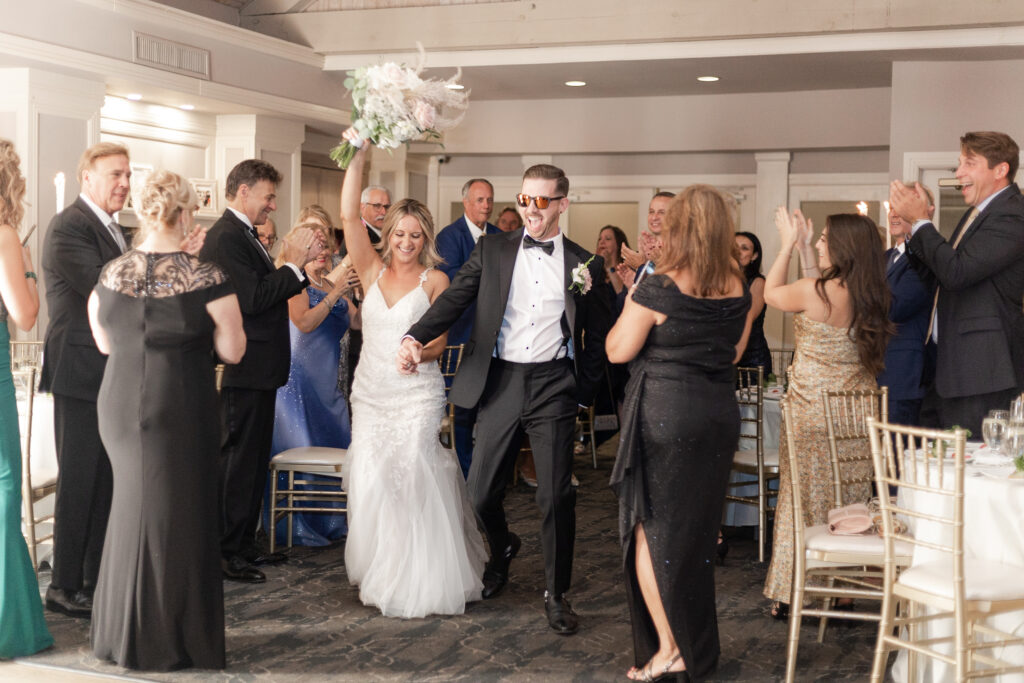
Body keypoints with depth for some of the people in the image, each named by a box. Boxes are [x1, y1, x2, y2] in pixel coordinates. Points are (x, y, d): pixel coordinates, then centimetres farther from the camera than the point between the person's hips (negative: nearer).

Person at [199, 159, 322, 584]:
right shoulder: (226, 237, -16)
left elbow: (270, 291, 15)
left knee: (254, 458, 17)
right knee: (238, 460, -4)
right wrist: (293, 264, -16)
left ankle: (244, 544, 27)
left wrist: (299, 264, 3)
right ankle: (226, 553, 4)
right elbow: (253, 299, -24)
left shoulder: (243, 235, 15)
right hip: (243, 370, -11)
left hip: (258, 369, 11)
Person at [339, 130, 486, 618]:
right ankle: (379, 573, 19)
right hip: (370, 390, 3)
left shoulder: (435, 280, -2)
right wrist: (358, 156, -12)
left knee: (411, 477, -6)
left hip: (417, 394, -3)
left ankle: (417, 581, 8)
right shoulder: (372, 270, 5)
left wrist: (424, 348, -25)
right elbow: (348, 216, -6)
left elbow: (440, 338, -2)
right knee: (370, 481, 2)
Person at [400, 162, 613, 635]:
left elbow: (598, 334, 10)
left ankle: (556, 594, 16)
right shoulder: (492, 251, 6)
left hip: (553, 385, -1)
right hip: (500, 382, 1)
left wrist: (585, 392, 4)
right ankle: (501, 550, 40)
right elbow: (454, 299, -6)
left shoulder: (585, 264, 5)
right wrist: (415, 337, -22)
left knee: (556, 496, -2)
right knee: (482, 492, 6)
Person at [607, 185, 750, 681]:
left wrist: (628, 306, 6)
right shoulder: (737, 288, 0)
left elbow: (617, 351, -10)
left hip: (663, 412, -6)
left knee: (650, 528, 7)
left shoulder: (658, 289, -15)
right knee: (698, 529, 17)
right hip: (719, 412, 6)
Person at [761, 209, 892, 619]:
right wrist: (803, 248, 17)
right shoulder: (872, 296, 0)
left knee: (804, 498, 5)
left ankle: (792, 596, 13)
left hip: (811, 412, -5)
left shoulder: (815, 292, -18)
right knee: (848, 503, 13)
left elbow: (772, 294, 1)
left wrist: (789, 243, 9)